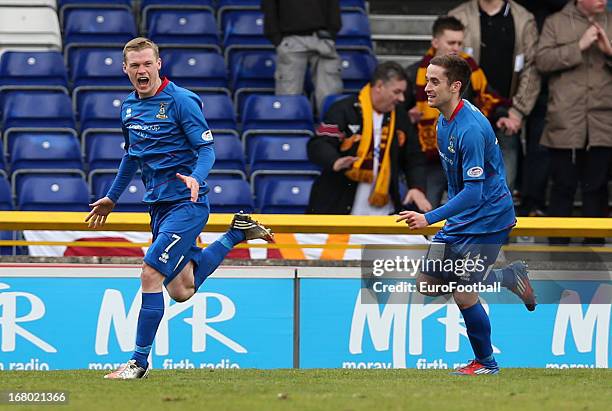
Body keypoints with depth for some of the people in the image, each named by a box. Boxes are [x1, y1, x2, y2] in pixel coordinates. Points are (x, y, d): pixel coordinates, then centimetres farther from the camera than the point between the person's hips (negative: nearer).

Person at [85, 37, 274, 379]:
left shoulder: (181, 101, -12)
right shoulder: (129, 107, 10)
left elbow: (207, 148, -14)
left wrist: (196, 178, -33)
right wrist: (112, 198, 29)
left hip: (186, 204, -8)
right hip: (159, 206, 8)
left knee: (150, 274, -17)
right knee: (181, 291, 12)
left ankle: (140, 361, -9)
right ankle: (238, 232, 31)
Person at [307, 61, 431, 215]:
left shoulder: (399, 117, 9)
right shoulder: (344, 110, -8)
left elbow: (413, 157, 14)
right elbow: (317, 145, -15)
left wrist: (417, 187, -4)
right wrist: (335, 162, -36)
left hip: (382, 209, 5)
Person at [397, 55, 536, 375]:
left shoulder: (470, 129, -27)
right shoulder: (444, 122, 4)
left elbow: (473, 193, -29)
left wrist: (429, 218, -34)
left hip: (486, 219, -10)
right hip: (460, 217, 10)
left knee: (463, 295, -6)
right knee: (428, 283, 8)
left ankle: (486, 363, 15)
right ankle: (512, 276, 21)